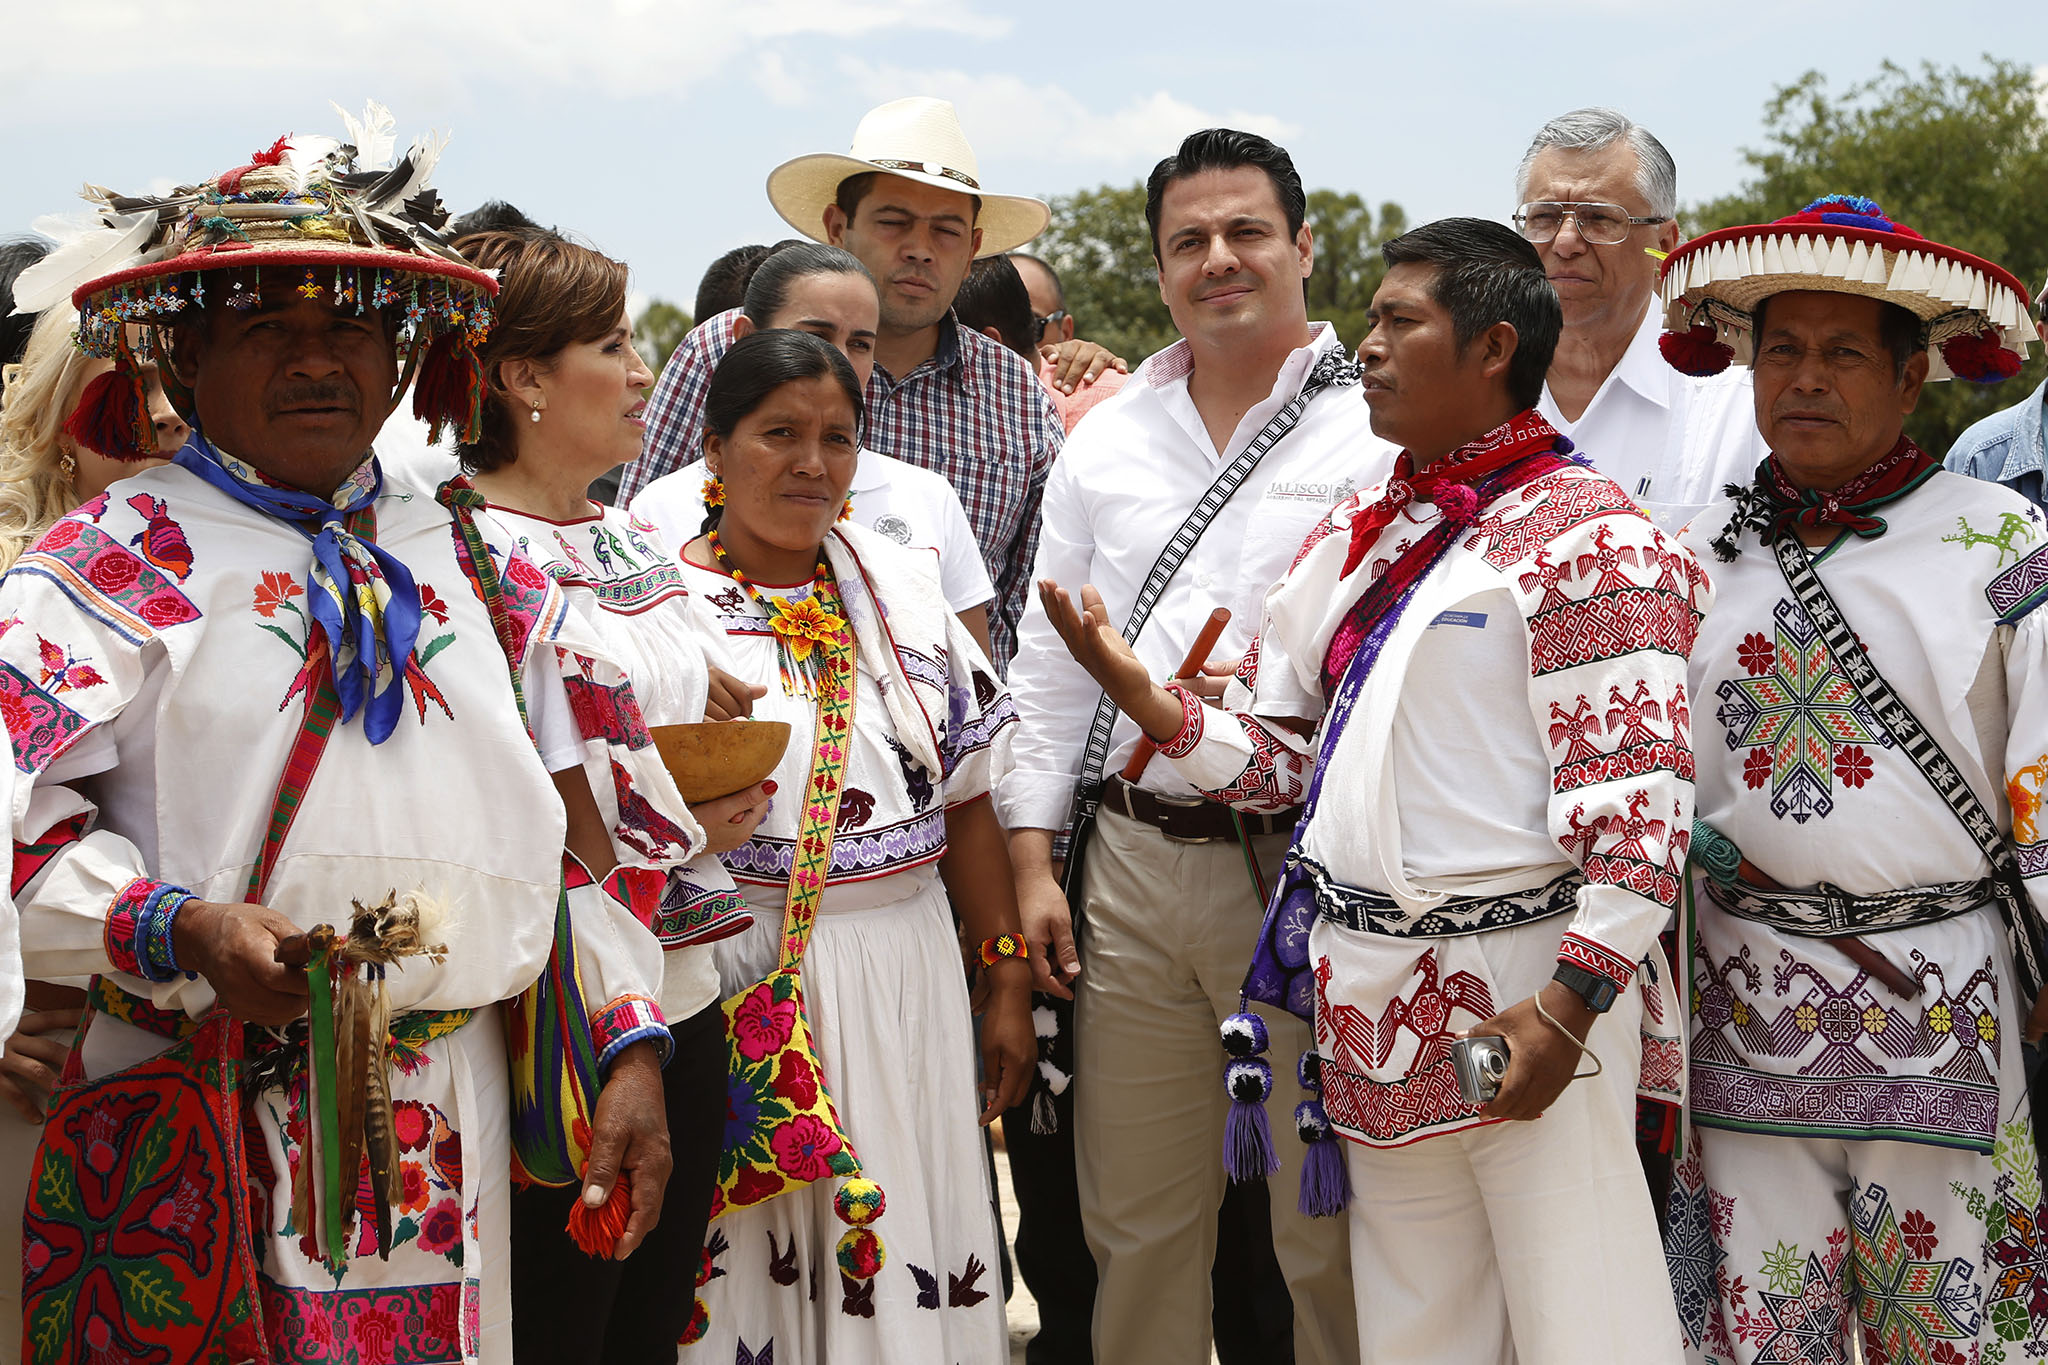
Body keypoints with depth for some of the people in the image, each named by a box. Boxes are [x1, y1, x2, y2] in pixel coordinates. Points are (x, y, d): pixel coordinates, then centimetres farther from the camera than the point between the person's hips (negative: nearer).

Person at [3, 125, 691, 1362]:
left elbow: (583, 821, 13)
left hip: (447, 1123, 4)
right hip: (194, 1135, -4)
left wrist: (630, 1051, 7)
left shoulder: (472, 565, 13)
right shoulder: (114, 562, -2)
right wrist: (181, 932, -25)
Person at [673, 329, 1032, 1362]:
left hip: (911, 980, 4)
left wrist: (1007, 983, 9)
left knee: (909, 1279, 7)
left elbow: (967, 803, 11)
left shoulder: (902, 588, 9)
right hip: (740, 976, -4)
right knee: (757, 1266, 3)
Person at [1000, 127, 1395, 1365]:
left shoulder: (1381, 431, -1)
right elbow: (1051, 662, 14)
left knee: (1330, 1227, 4)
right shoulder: (1105, 442, 13)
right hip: (1133, 868, 4)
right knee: (1136, 1222, 12)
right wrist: (1032, 858, 8)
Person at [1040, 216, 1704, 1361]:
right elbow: (1281, 751, 17)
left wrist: (1569, 1004, -21)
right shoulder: (1357, 534, 16)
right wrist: (1139, 691, 1)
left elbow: (1638, 794, -15)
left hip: (1523, 992, -7)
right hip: (1375, 1002, 7)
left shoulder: (1584, 537, -9)